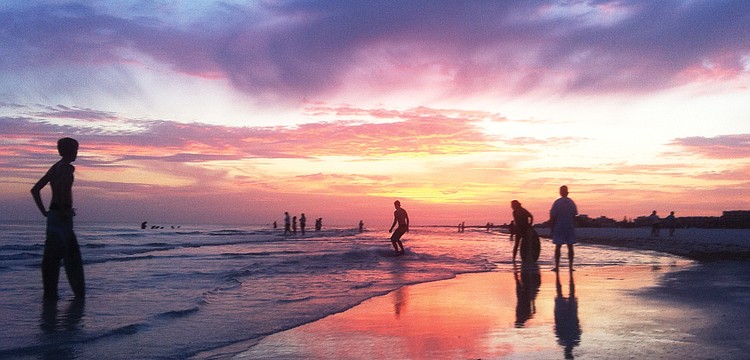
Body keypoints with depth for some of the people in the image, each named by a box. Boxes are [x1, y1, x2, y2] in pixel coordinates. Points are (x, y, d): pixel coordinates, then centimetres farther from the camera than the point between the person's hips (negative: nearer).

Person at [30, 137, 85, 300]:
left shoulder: (55, 168, 17)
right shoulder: (68, 167, -9)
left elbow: (35, 190, 18)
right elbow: (59, 186, -29)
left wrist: (44, 212, 15)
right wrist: (63, 208, -20)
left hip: (53, 214, 9)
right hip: (63, 215, -9)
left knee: (73, 253, 13)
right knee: (54, 255, -6)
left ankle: (79, 292, 17)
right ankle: (50, 293, -2)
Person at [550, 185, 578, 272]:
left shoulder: (557, 203, -7)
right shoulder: (571, 202, 4)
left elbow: (553, 216, -7)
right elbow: (574, 216, 9)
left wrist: (552, 227, 1)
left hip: (559, 227, -3)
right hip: (570, 227, 3)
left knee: (558, 247, 1)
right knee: (570, 247, 6)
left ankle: (557, 266, -2)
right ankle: (570, 266, 5)